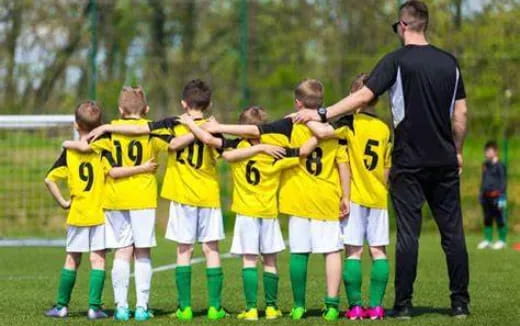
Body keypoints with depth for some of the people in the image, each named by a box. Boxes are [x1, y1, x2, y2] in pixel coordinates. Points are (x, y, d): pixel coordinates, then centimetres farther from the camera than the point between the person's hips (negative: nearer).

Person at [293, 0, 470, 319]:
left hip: (410, 162, -3)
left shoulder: (397, 60, -7)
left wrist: (322, 114, -12)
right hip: (445, 161, 4)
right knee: (453, 232, 6)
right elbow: (461, 113, 9)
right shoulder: (449, 62, 7)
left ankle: (404, 304, -1)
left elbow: (364, 96, -15)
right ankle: (460, 302, 6)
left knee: (408, 232, -1)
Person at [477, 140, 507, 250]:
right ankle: (487, 240, 17)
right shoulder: (485, 165, 13)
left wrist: (502, 197, -13)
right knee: (487, 219, 11)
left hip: (496, 196, -7)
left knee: (499, 219, -1)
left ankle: (502, 241, 5)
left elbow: (503, 182, -9)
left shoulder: (500, 165, -9)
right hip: (486, 196, 7)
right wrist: (481, 194, 22)